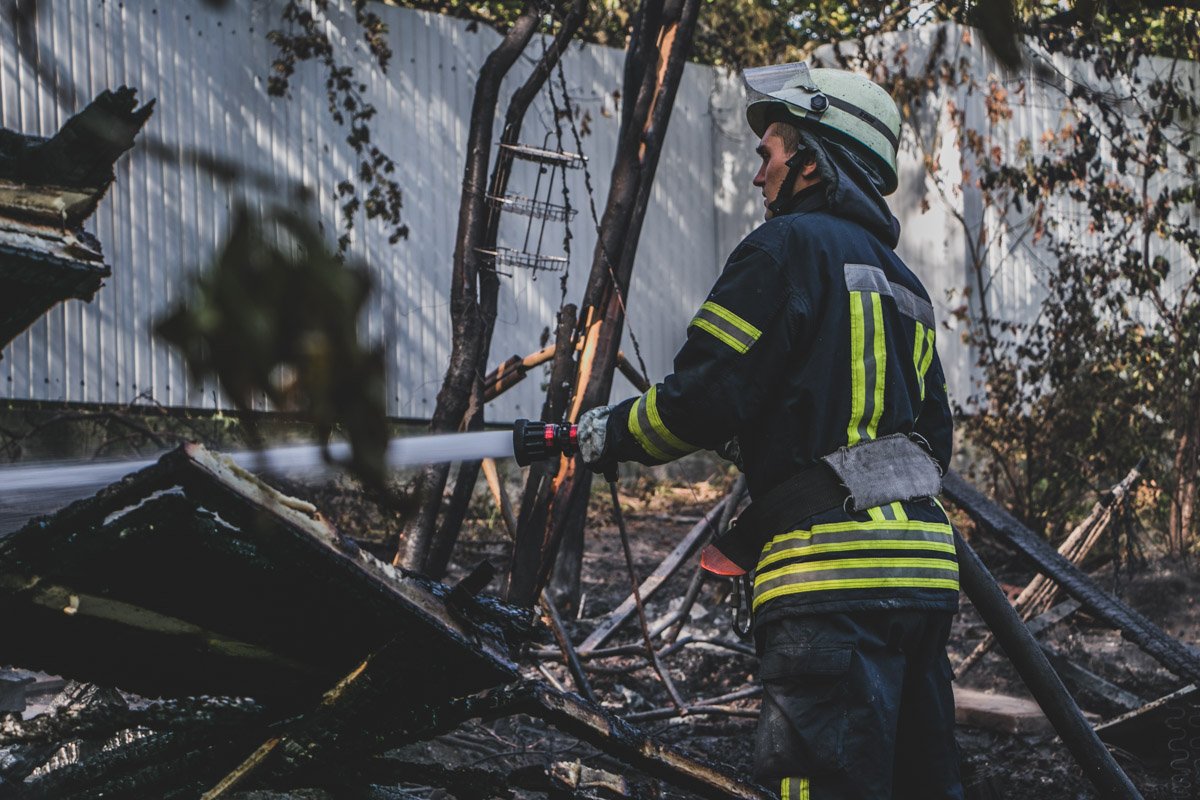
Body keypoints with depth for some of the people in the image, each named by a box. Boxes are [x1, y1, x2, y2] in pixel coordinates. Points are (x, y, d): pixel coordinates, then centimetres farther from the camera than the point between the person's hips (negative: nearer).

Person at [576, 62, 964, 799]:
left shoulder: (789, 246, -4)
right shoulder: (902, 281, 23)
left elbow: (707, 397, -11)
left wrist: (614, 434, 9)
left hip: (837, 574, -9)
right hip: (925, 565, 9)